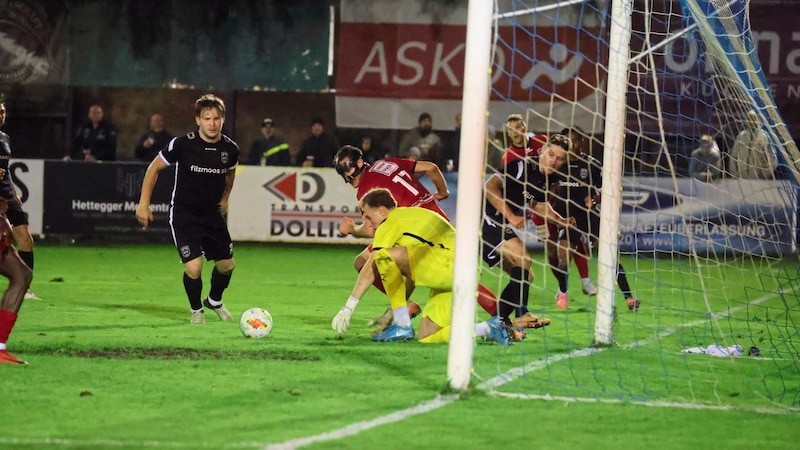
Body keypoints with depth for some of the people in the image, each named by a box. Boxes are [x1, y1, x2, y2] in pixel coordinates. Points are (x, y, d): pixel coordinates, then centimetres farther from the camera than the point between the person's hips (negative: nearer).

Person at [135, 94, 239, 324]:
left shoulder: (230, 149, -7)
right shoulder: (182, 145, -19)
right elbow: (154, 168, -5)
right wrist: (144, 203, -5)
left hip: (212, 214, 5)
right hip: (184, 214, -5)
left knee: (227, 265, 12)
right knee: (194, 268, -16)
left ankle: (215, 301, 44)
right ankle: (196, 311, 13)